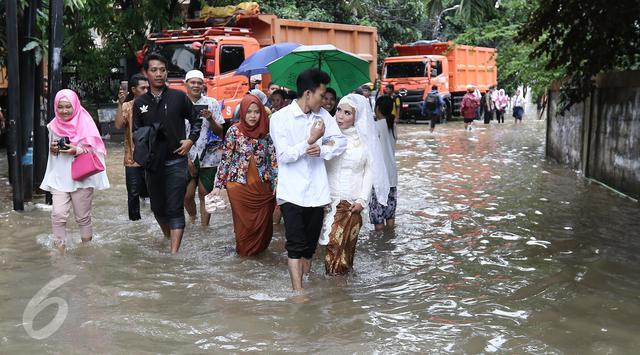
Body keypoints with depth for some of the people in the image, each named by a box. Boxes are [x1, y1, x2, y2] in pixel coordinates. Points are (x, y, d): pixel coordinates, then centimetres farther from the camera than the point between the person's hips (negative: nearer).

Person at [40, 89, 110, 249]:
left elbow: (95, 150, -5)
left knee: (83, 217, 6)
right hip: (59, 177, 3)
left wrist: (77, 150, -19)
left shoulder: (85, 123, -6)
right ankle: (59, 248, 0)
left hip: (82, 177, -3)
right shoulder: (54, 126, 6)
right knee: (58, 214, -10)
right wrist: (52, 150, -5)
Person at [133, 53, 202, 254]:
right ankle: (169, 237, 38)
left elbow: (196, 120, 11)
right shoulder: (140, 103, 6)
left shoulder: (179, 97, 0)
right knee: (157, 207, 14)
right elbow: (136, 132, 10)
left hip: (176, 161, -3)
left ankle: (174, 252, -9)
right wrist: (140, 150, -8)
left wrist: (191, 140, -3)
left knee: (175, 209, -7)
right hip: (152, 163, 3)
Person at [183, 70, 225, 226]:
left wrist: (210, 119, -15)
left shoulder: (212, 103, 3)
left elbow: (219, 131, 5)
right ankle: (192, 222, 26)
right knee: (187, 195, 0)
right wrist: (187, 157, -3)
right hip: (187, 157, 0)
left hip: (208, 156, 0)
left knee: (205, 193, 2)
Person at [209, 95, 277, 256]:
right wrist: (218, 185, -4)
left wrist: (276, 185, -1)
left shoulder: (266, 132, 0)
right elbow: (226, 159, -2)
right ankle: (244, 251, 27)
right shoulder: (234, 131, -5)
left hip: (262, 187, 2)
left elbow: (274, 160, 3)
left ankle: (259, 249, 31)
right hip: (239, 186, -2)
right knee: (244, 224, 6)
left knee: (263, 223, 8)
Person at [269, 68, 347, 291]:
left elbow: (340, 141, -1)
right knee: (296, 245, -5)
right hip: (292, 192, -5)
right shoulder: (280, 118, -8)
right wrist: (310, 141, -18)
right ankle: (298, 291, -3)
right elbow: (284, 154, -14)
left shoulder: (323, 115, 7)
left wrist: (322, 150, -18)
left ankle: (305, 285, 26)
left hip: (316, 191, 5)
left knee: (310, 245, 13)